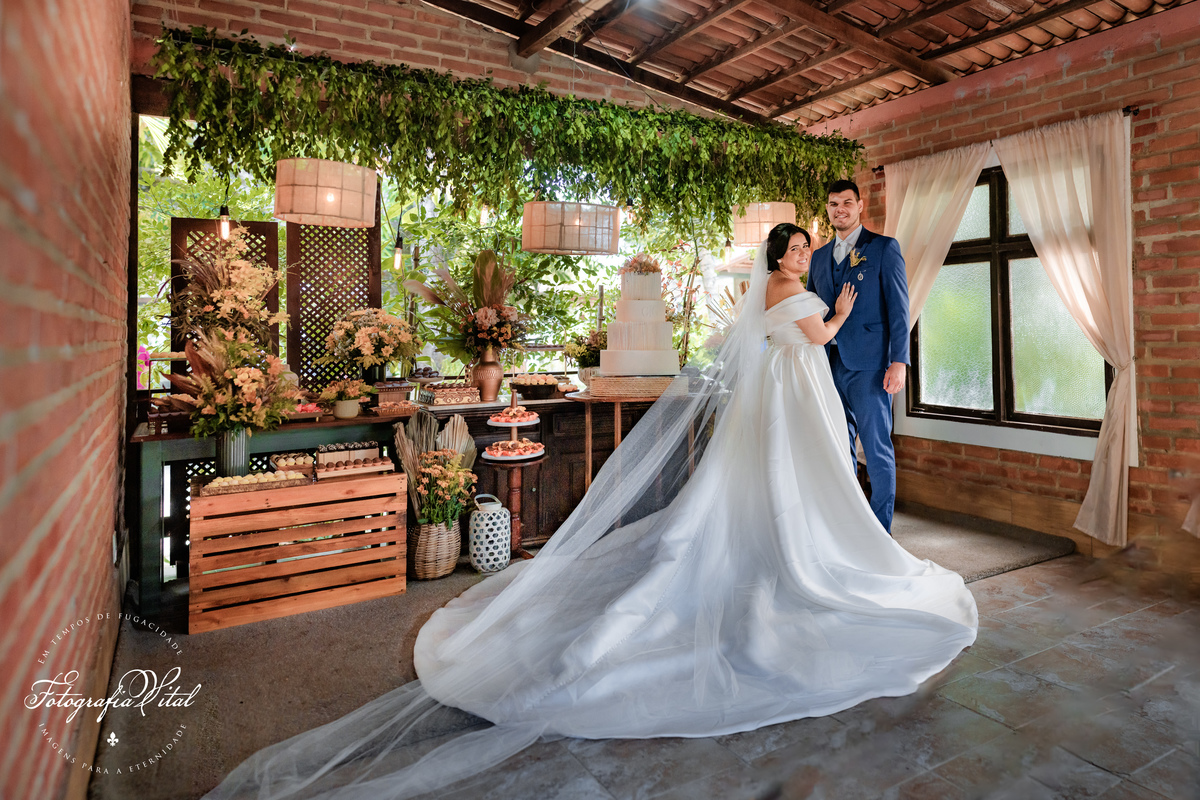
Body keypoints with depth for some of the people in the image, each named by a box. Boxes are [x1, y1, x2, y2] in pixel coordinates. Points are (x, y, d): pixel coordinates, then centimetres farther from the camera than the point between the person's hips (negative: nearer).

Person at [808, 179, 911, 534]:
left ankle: (880, 532, 11)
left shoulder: (884, 247, 2)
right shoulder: (819, 256, 17)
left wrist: (899, 361, -13)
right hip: (829, 366, 5)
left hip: (868, 365, -5)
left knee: (877, 450, 0)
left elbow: (898, 307, -4)